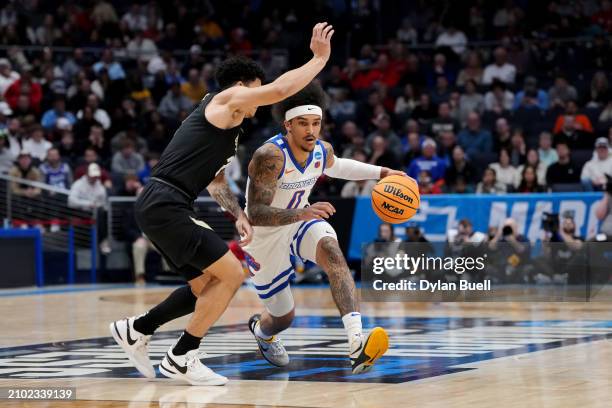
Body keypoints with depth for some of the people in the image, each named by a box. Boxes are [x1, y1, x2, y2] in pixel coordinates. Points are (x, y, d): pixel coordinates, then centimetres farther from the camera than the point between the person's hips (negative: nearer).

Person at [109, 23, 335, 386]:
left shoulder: (228, 128, 25)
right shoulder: (226, 100, -3)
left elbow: (215, 180, 31)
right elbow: (280, 89, -16)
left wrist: (238, 213, 15)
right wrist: (320, 58, -5)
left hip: (163, 207, 10)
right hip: (165, 205, -10)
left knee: (208, 284, 17)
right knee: (231, 273, -8)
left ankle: (136, 330, 24)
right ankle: (181, 358, -1)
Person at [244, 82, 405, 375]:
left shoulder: (323, 151, -10)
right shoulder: (269, 156, -32)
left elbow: (335, 167, 18)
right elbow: (255, 214, -38)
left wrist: (381, 172, 9)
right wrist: (301, 213, -52)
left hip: (301, 219, 4)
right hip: (265, 236, -4)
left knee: (332, 251, -31)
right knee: (283, 318, 7)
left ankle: (357, 343, -45)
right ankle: (260, 330, 50)